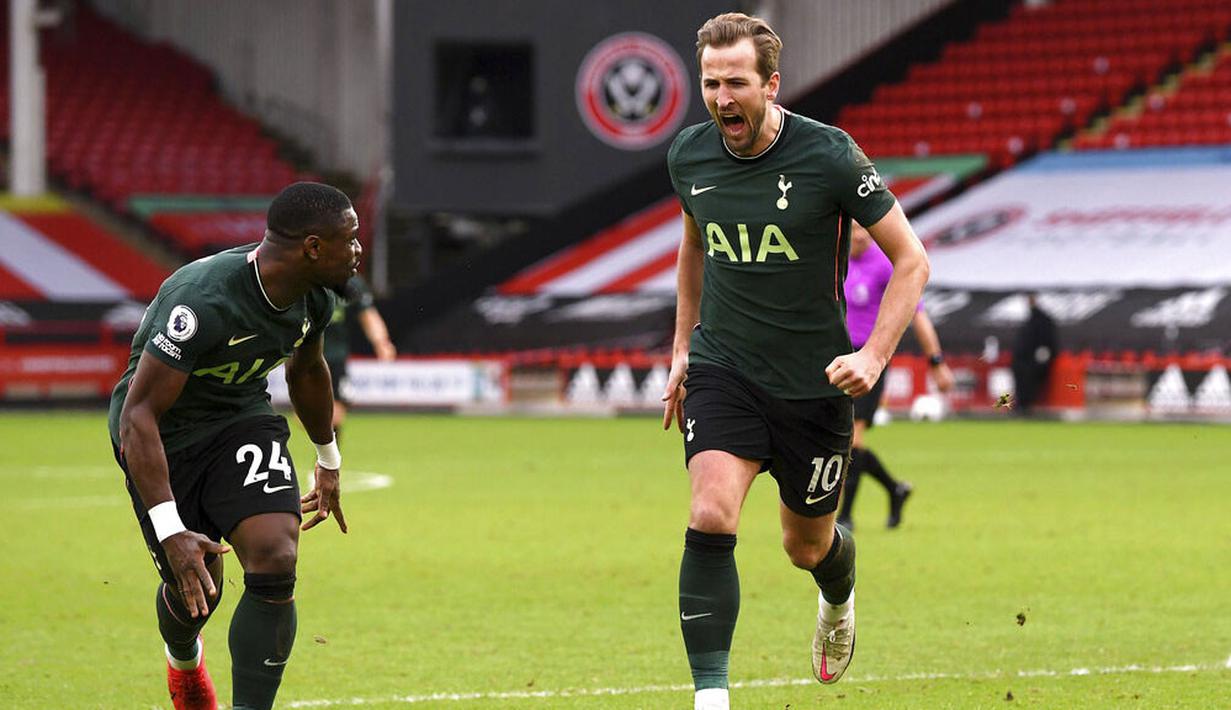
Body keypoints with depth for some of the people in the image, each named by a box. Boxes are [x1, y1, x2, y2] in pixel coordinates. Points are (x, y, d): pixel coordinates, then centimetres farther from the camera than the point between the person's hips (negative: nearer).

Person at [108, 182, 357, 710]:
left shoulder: (314, 298, -11)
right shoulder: (204, 301, -35)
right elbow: (138, 415, -35)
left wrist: (328, 462, 28)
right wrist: (170, 531, -40)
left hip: (242, 419, 5)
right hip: (165, 436, -5)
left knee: (276, 563, -19)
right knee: (195, 593, 6)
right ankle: (184, 661, 44)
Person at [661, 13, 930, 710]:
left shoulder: (830, 156, -17)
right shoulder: (689, 155, -3)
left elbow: (911, 260, -9)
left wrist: (874, 354, -20)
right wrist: (682, 349, 18)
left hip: (813, 383, -2)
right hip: (722, 370, 2)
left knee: (807, 545, 15)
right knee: (711, 517, -22)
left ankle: (840, 599, 54)